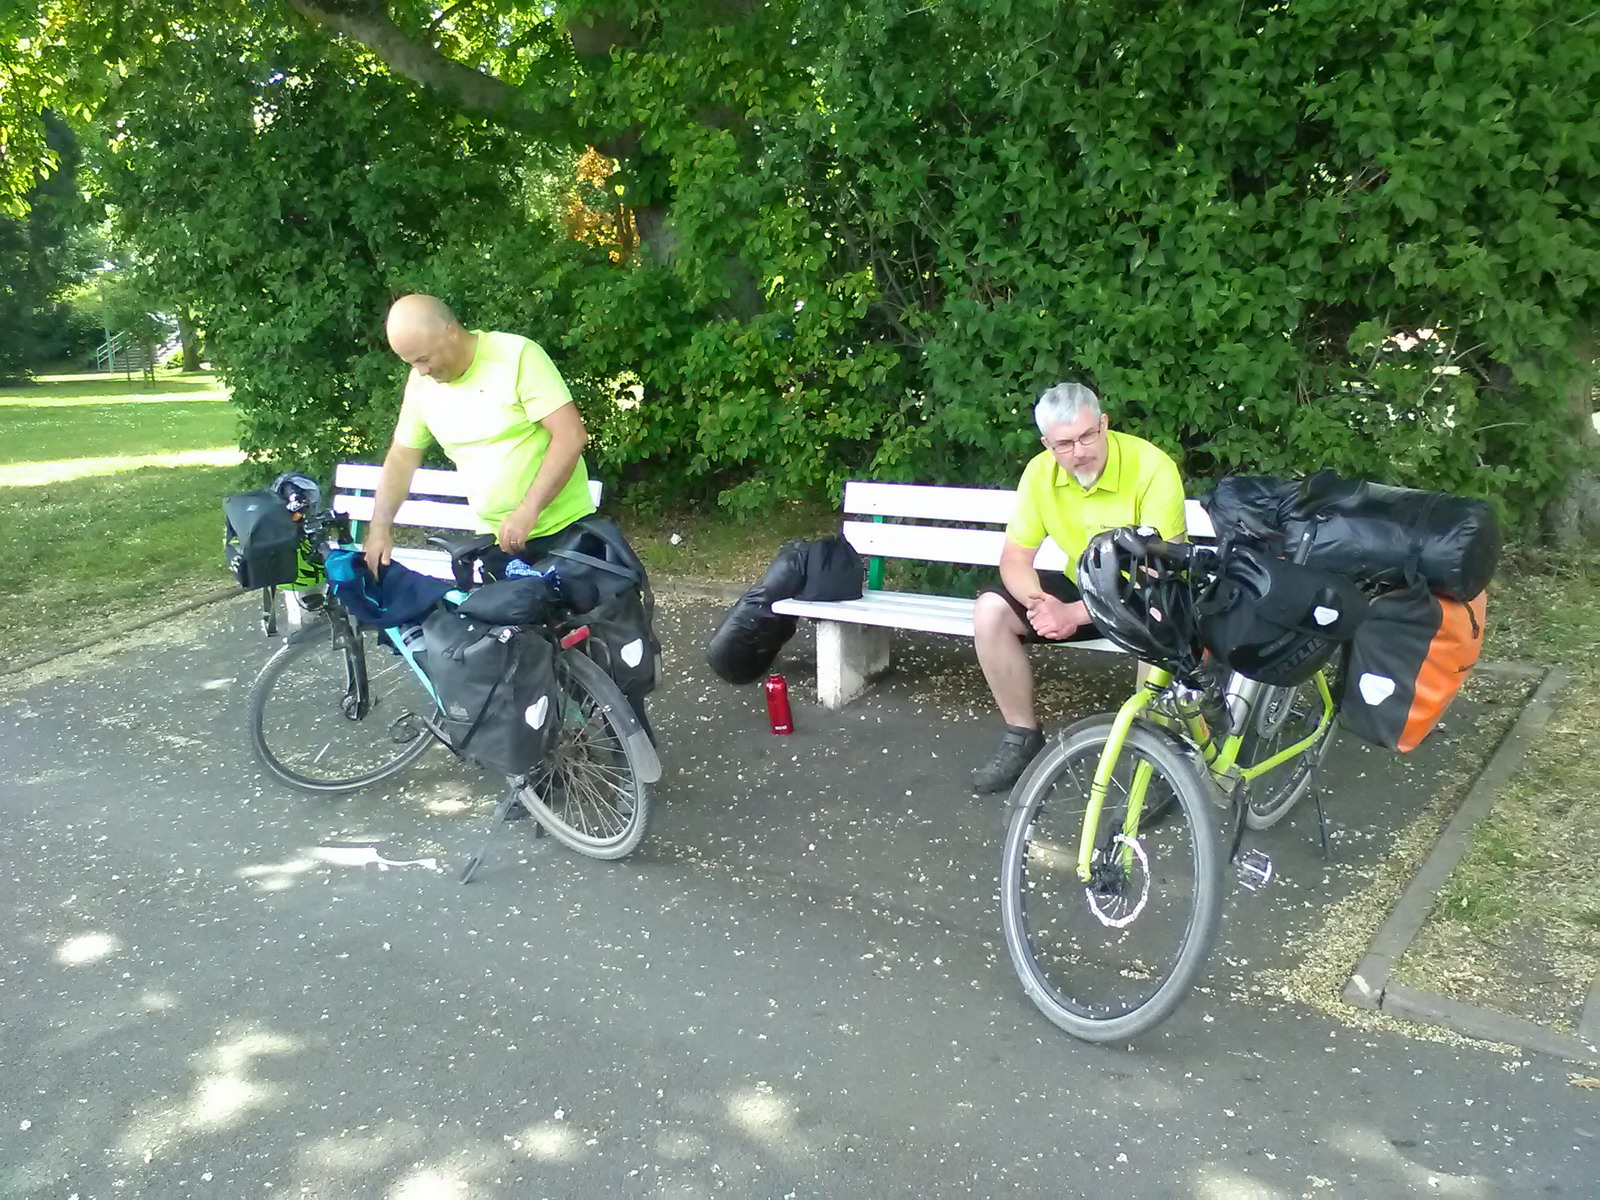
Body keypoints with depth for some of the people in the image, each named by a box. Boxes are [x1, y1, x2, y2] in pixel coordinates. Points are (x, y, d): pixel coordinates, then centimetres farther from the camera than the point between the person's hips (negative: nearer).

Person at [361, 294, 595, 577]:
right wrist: (379, 529, 5)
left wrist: (528, 511, -25)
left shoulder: (517, 355, -15)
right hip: (496, 538, 4)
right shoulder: (421, 382, 2)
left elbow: (571, 435, -20)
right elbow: (402, 457, 14)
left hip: (563, 531, -4)